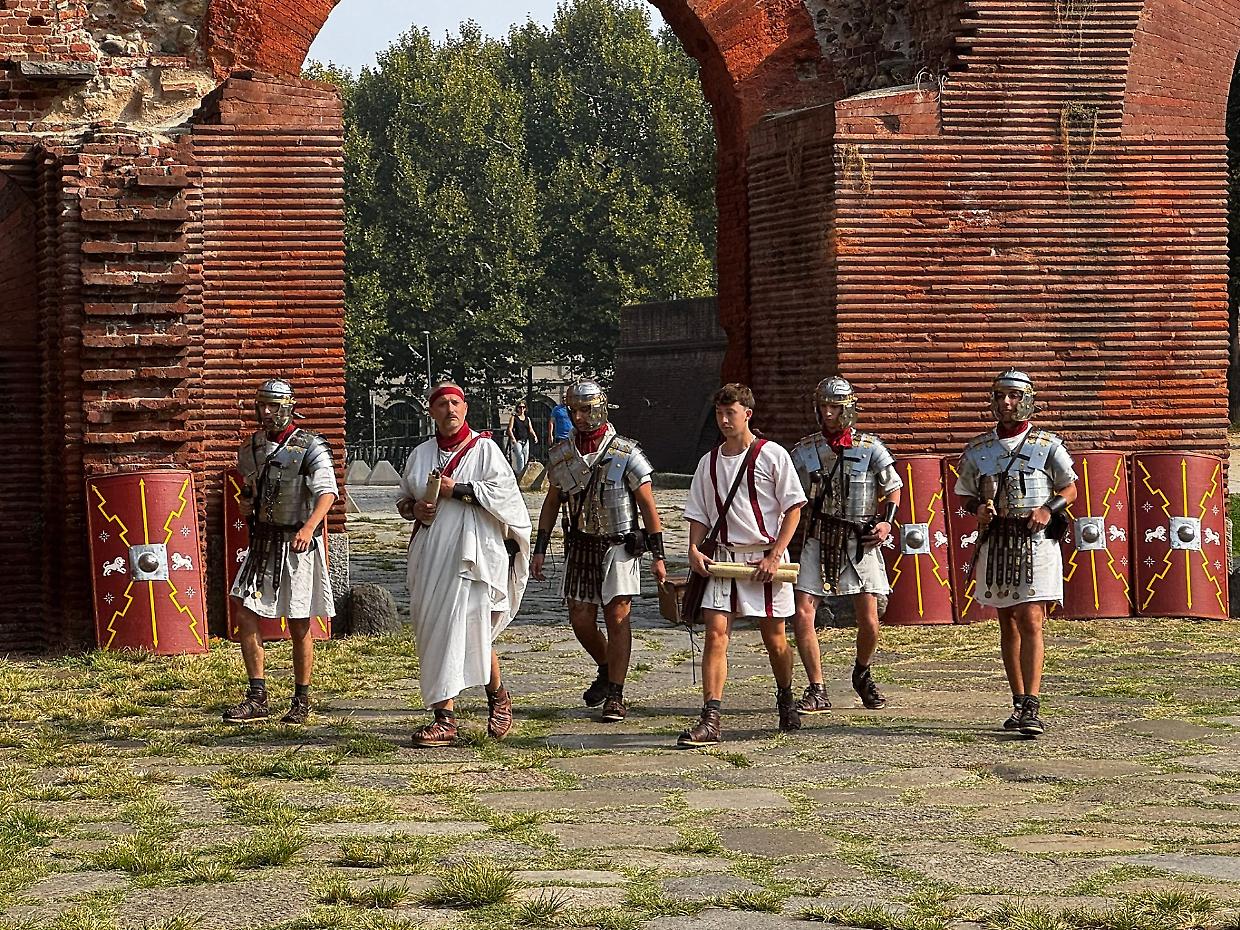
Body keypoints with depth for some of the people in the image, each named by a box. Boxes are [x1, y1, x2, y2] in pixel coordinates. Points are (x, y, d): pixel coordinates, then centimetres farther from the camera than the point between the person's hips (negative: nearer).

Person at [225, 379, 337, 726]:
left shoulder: (310, 446, -10)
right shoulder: (251, 447, 9)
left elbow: (327, 491, -23)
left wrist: (309, 526, -40)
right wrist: (245, 502, 5)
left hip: (297, 544, -6)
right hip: (262, 541, 6)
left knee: (299, 628, 3)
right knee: (245, 616, -4)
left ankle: (301, 700, 16)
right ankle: (257, 697, 1)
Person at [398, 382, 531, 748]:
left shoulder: (484, 449, 0)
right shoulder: (421, 455, 14)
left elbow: (503, 491, -11)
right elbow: (403, 499, 23)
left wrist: (456, 490, -14)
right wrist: (415, 508, 0)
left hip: (471, 553, -5)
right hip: (431, 554, 5)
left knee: (467, 632, -9)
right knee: (435, 632, 0)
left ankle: (497, 696, 13)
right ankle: (444, 717, 1)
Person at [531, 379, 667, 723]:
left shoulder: (626, 454, -9)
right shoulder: (561, 455, 3)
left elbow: (648, 506, -5)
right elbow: (552, 503, 15)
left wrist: (658, 555, -7)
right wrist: (540, 549, 10)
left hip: (619, 546, -4)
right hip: (581, 546, 4)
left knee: (617, 619, -8)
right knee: (581, 620, 3)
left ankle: (615, 696, -3)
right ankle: (606, 670, 31)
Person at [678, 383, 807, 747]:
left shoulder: (772, 455, -4)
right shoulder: (709, 462, 10)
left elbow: (793, 508, -4)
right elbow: (699, 514, 14)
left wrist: (774, 556, -12)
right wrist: (694, 549, -5)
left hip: (764, 557, -3)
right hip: (721, 557, 3)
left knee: (774, 638, 7)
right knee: (715, 634, -10)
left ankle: (786, 699, 34)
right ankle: (710, 720, -15)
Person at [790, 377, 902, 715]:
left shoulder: (870, 448, 1)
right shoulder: (804, 450, 4)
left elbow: (892, 489, 10)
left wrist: (886, 521, -6)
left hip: (861, 542, -1)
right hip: (819, 538, 1)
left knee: (869, 621, -1)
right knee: (802, 614, -11)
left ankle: (862, 675, 30)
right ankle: (817, 691, -1)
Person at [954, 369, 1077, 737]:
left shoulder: (1047, 445, 2)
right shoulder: (977, 450, 9)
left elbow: (1070, 488, 9)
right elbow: (965, 494, 16)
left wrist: (1049, 508, -10)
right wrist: (978, 508, -7)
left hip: (1035, 541, -4)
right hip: (995, 540, 4)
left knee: (1030, 622, -13)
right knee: (1008, 624, 10)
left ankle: (1032, 708, -17)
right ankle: (1019, 703, 19)